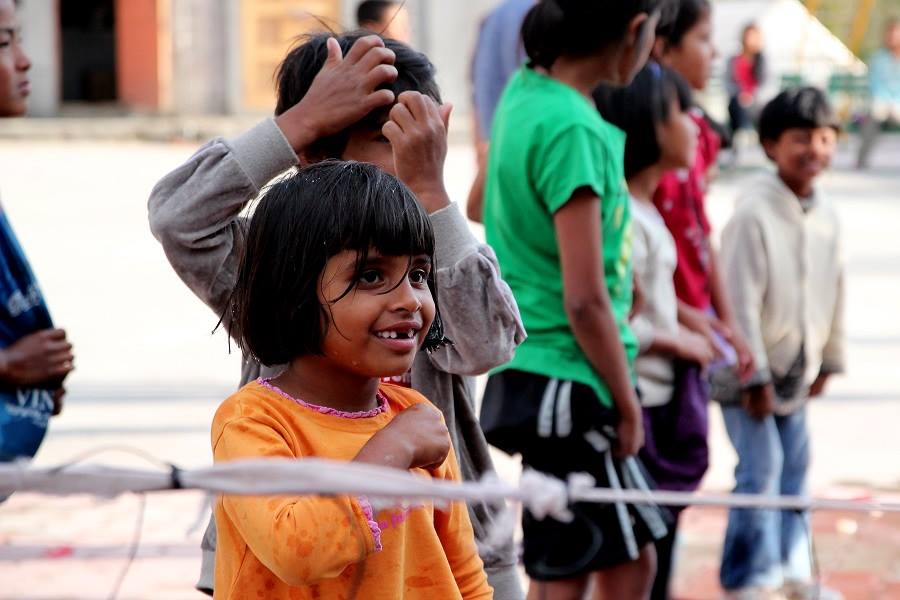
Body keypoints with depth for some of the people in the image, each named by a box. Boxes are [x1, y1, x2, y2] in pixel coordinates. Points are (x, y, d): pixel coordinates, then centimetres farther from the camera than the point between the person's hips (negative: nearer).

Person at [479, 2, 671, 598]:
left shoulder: (524, 92, 5)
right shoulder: (572, 131, -22)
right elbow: (584, 302, -22)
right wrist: (627, 402, -10)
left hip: (528, 368, 9)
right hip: (568, 384, -9)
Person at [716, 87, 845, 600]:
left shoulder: (827, 214, 1)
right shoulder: (754, 212, -21)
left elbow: (836, 290, 10)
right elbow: (741, 300, -20)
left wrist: (829, 360, 13)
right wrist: (755, 376, -18)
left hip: (797, 370, 7)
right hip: (750, 370, -7)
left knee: (796, 467, 13)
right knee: (761, 469, -9)